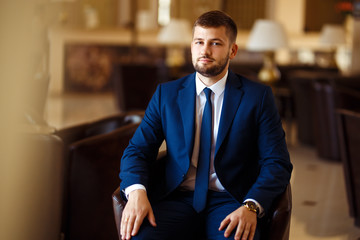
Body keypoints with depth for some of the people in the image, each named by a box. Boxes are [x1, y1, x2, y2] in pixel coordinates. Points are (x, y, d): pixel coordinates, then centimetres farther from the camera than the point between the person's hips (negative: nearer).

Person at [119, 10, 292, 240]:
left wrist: (251, 206, -20)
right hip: (177, 199, 2)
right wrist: (137, 192, -16)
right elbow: (137, 150, 7)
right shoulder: (166, 94, 12)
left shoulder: (258, 97, 5)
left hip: (230, 200, -1)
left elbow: (277, 163, -1)